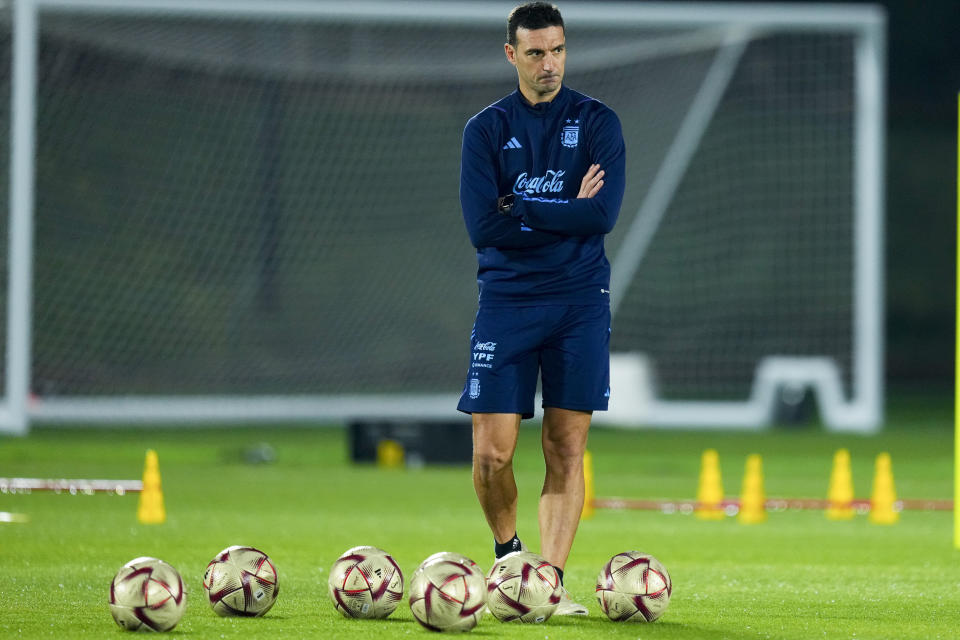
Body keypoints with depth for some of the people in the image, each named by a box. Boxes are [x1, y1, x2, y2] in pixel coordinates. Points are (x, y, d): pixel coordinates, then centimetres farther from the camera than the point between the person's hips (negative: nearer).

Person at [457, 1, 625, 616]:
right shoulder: (486, 128, 4)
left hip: (580, 302, 0)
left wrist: (521, 208, -9)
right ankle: (508, 554, 19)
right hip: (506, 303, 0)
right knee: (493, 454, -6)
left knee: (567, 450, -2)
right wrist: (565, 212, -9)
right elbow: (484, 227, -7)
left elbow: (603, 214, -10)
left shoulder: (597, 122, 4)